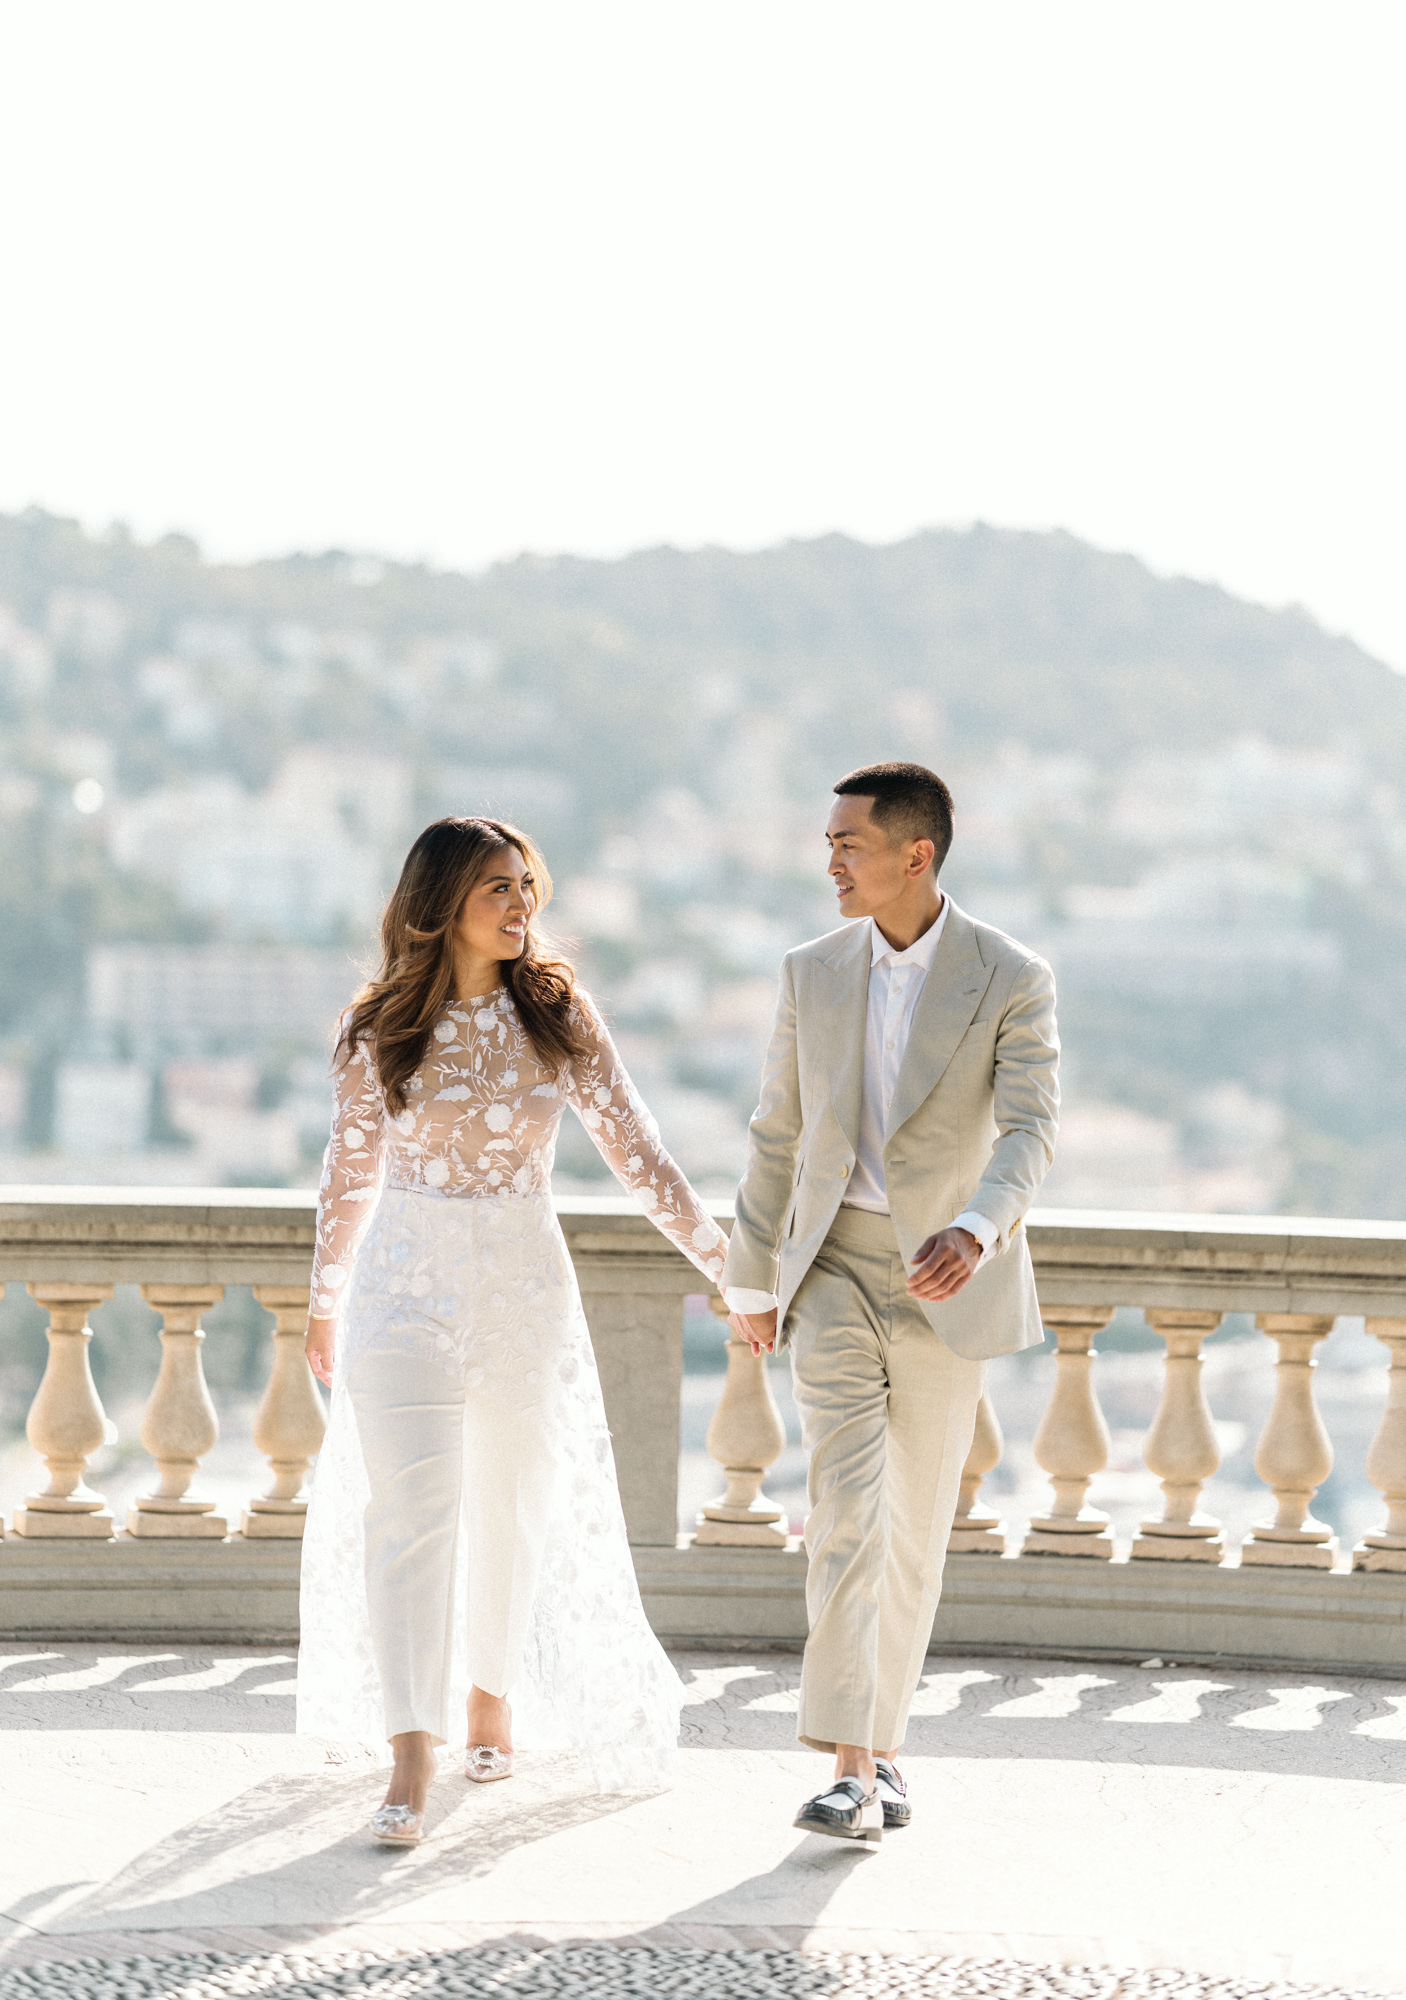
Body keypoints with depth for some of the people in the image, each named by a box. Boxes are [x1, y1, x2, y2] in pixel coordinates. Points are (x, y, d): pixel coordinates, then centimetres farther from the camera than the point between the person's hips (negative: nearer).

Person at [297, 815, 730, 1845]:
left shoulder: (557, 1012, -1)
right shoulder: (384, 1026, -2)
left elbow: (635, 1149, 1)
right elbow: (353, 1168, 11)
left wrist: (727, 1262, -4)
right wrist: (327, 1299, 19)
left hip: (524, 1277, 1)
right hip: (409, 1278, -1)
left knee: (513, 1503, 13)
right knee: (411, 1506, -11)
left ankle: (491, 1694, 36)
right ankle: (412, 1758, -14)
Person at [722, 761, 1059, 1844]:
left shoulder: (1011, 979, -7)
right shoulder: (813, 973, 4)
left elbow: (1030, 1127, -18)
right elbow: (778, 1136, 10)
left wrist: (975, 1230, -37)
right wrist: (753, 1280, 12)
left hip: (948, 1281, -1)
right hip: (836, 1274, 1)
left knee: (916, 1523, 8)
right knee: (845, 1510, -12)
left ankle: (882, 1742, 24)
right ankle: (853, 1772, -16)